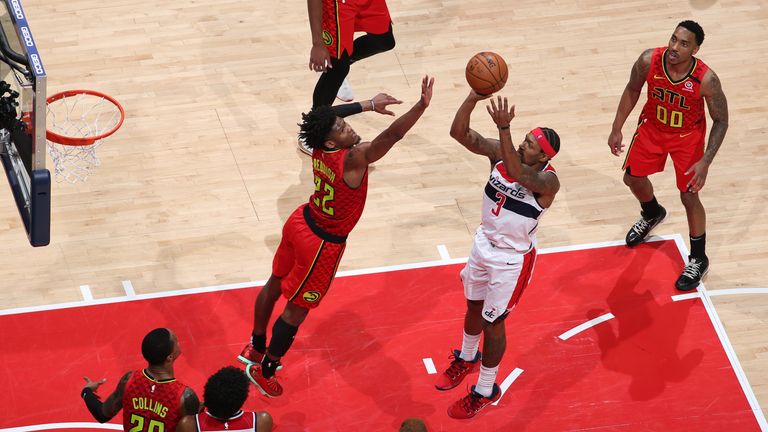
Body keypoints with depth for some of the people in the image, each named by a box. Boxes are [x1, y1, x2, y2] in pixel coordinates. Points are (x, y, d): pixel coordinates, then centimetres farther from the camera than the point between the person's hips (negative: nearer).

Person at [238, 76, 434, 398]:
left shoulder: (320, 149, -12)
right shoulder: (352, 159, -33)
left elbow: (327, 116, 10)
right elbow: (392, 136, -44)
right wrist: (422, 105, -51)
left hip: (300, 223, 8)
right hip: (322, 244, -8)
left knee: (276, 284, 25)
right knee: (297, 309, 9)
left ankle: (255, 349, 48)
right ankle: (263, 371, 25)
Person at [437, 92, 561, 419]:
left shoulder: (546, 180, -30)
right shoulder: (500, 152, -14)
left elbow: (517, 175, -52)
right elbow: (459, 132, -22)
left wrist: (503, 128, -62)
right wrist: (474, 97, -40)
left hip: (512, 259, -6)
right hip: (484, 244, 6)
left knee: (493, 322, 8)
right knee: (474, 307, 26)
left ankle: (486, 391, 30)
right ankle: (467, 358, 55)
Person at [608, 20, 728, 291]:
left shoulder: (706, 80, -34)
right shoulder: (649, 60, -27)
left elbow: (721, 121, -19)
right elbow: (633, 90, -6)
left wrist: (705, 162, -26)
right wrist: (617, 128, -4)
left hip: (687, 136, -4)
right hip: (652, 127, 4)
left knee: (689, 196, 0)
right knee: (633, 178, 18)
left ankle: (698, 260, 22)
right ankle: (652, 215, 53)